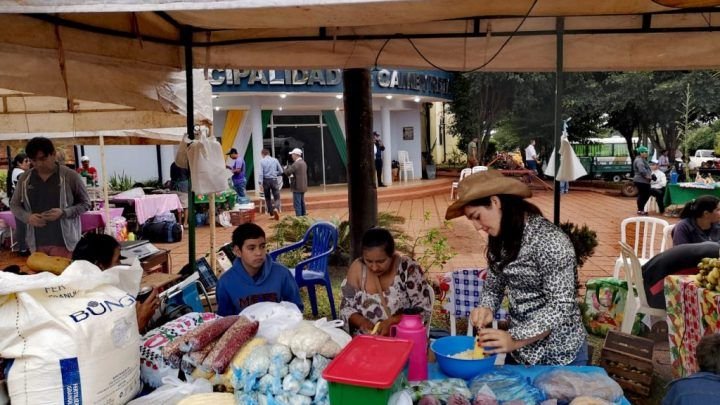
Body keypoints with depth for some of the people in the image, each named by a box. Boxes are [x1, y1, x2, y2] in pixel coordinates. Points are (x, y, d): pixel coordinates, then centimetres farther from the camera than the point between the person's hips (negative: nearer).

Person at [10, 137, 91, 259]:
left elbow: (85, 203, 0)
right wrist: (28, 217, -7)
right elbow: (14, 204, 15)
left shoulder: (70, 176, -6)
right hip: (36, 243, 4)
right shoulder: (24, 178, 6)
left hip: (63, 241, -4)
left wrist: (63, 212, -18)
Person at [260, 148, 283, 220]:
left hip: (266, 180, 0)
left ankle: (271, 213, 19)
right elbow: (281, 171, 5)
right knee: (277, 197, 1)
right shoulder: (275, 160, 1)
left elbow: (261, 173, -11)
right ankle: (276, 209, -26)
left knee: (267, 198, 15)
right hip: (274, 180, 0)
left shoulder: (262, 161, -4)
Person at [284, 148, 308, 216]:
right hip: (303, 186, 9)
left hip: (297, 187, -9)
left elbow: (287, 173, -18)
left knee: (297, 204, -6)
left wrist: (286, 168, 2)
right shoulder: (303, 163, 12)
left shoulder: (296, 164, -17)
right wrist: (293, 175, 13)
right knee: (302, 203, 17)